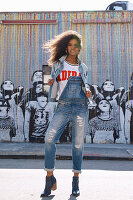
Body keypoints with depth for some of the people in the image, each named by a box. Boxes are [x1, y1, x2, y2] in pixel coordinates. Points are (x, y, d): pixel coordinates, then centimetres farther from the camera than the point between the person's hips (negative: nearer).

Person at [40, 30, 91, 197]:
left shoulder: (83, 68, 15)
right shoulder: (57, 64, 11)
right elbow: (53, 95, 12)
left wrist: (88, 93, 0)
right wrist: (51, 84, -9)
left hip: (80, 107, 1)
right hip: (63, 107, -1)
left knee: (78, 144, -1)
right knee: (49, 138, -18)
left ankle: (76, 181, 14)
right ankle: (50, 179, -4)